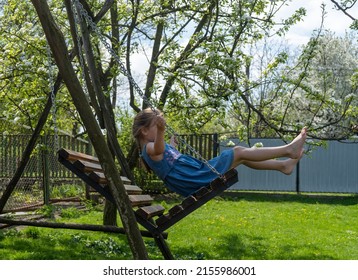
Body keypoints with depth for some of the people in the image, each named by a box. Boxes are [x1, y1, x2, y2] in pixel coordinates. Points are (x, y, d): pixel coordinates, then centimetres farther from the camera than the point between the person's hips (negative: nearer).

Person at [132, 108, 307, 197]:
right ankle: (287, 149, -2)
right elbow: (159, 149, -41)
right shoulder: (150, 149, -14)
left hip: (200, 172, 11)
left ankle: (283, 165, 17)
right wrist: (160, 131, -58)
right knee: (239, 153, -8)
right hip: (198, 181, -11)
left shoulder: (162, 147, 18)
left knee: (240, 154, 11)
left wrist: (172, 145, 56)